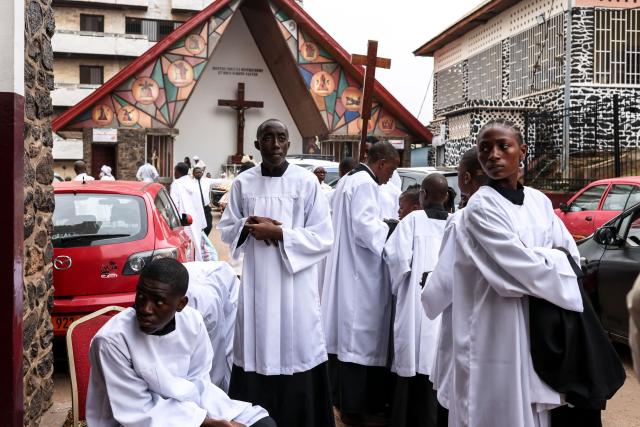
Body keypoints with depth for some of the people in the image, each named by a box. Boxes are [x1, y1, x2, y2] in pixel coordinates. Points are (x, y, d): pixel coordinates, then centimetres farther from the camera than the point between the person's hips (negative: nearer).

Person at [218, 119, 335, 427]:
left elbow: (324, 238, -7)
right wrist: (247, 226, -10)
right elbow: (226, 229, 12)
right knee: (255, 354, 8)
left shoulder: (307, 182, -5)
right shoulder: (243, 183, 4)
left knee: (294, 352, 1)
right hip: (255, 282, 3)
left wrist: (279, 233, -16)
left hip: (294, 284, -2)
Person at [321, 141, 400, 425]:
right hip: (359, 273, -10)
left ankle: (341, 396, 24)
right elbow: (366, 226, -23)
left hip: (344, 269, 10)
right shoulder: (365, 184, -14)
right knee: (358, 337, -3)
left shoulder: (347, 181, 17)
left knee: (345, 334, 15)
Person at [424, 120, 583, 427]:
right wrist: (553, 257, -2)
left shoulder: (539, 201, 8)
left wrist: (540, 258, -7)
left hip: (540, 328, 6)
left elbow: (571, 252, 9)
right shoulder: (481, 206, -13)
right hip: (498, 332, -6)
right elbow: (522, 266, -18)